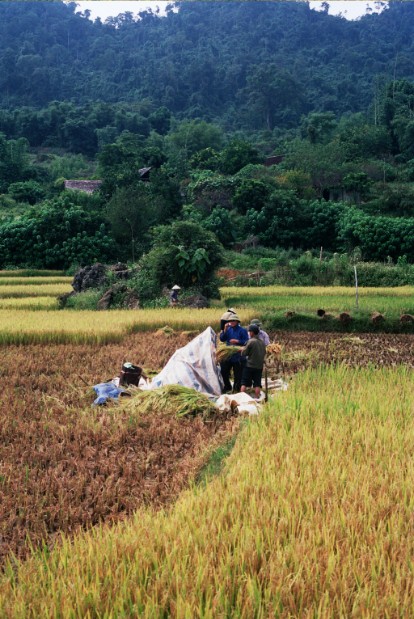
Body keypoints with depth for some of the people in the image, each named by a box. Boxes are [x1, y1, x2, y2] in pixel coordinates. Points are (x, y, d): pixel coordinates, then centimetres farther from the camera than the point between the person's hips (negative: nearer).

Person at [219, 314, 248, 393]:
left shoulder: (242, 331, -4)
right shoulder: (228, 329, 7)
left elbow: (246, 342, -7)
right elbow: (222, 339, 1)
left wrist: (237, 341, -18)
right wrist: (225, 330, -9)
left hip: (237, 356, -5)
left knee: (237, 373, 0)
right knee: (224, 370, 10)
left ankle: (236, 388, 11)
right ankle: (227, 386, 27)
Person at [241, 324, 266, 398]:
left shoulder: (251, 341, -14)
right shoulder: (262, 342, 4)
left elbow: (243, 353, -11)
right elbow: (264, 353, 14)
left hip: (249, 365, -4)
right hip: (259, 366, 5)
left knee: (244, 383, 5)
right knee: (257, 384, 8)